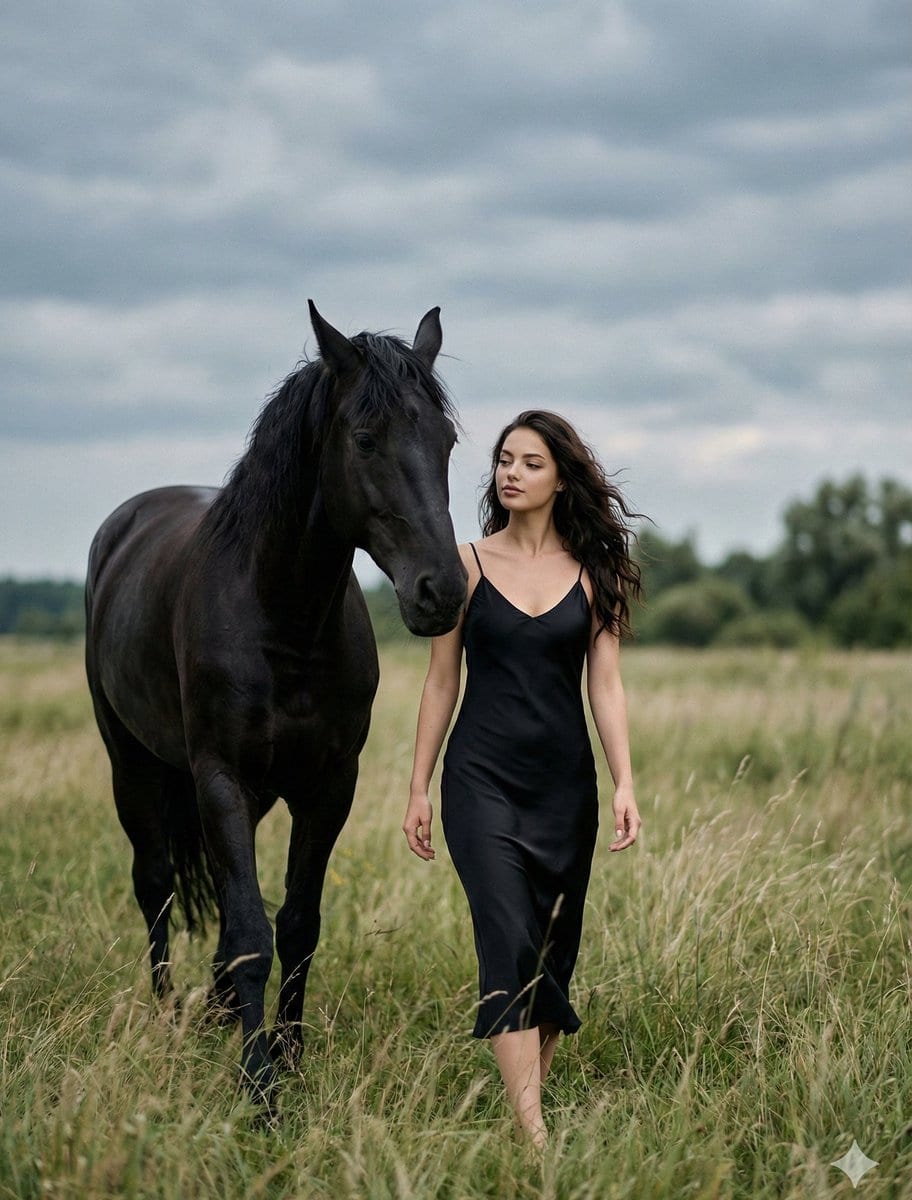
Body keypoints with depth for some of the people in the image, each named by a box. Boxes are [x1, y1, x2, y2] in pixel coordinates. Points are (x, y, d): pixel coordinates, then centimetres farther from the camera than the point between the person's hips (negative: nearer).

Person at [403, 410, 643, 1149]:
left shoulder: (592, 572, 5)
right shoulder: (468, 564, 2)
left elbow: (605, 686, 1)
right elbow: (442, 682, 5)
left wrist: (625, 784, -9)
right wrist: (419, 788, 3)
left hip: (565, 783, 2)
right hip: (482, 776, -2)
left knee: (555, 949, 7)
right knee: (508, 943, -13)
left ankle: (536, 1093, 23)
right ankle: (533, 1134, -18)